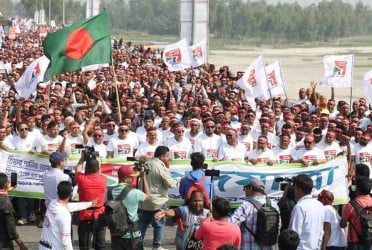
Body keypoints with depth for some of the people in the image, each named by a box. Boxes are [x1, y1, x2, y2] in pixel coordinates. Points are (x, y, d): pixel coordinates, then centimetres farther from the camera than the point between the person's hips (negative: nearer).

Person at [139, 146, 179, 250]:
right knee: (159, 224, 7)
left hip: (144, 201, 7)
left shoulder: (146, 164, 4)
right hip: (158, 202, -7)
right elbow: (170, 183, -19)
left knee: (142, 223, 16)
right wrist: (177, 181, 1)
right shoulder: (161, 167, -18)